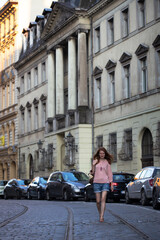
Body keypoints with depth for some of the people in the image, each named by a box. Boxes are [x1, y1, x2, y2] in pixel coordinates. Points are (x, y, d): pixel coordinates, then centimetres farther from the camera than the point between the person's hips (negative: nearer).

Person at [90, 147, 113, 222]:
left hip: (105, 182, -1)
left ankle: (101, 217, -19)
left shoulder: (107, 162, 7)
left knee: (103, 200, -15)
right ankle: (100, 214, 24)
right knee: (98, 201, 3)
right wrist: (93, 165, -10)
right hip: (96, 182, 1)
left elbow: (110, 173, 9)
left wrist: (111, 183, 4)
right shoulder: (95, 161, 8)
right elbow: (92, 172, 7)